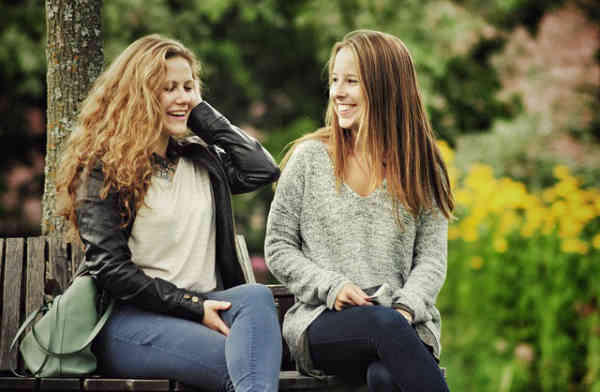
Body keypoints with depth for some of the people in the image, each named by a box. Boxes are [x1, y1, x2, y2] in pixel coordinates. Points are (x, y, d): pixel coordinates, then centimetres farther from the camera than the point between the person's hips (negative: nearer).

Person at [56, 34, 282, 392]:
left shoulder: (201, 161, 20)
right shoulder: (101, 168, 3)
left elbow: (263, 170, 2)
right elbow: (110, 267, -6)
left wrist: (200, 112, 10)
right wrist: (194, 306, -12)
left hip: (203, 306, 5)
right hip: (130, 317, -5)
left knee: (256, 297, -32)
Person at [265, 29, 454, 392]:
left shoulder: (420, 168, 11)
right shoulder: (309, 157, 8)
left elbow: (432, 257, 6)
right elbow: (278, 248, 9)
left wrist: (406, 308, -13)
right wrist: (331, 287, -8)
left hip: (404, 323, 1)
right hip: (323, 322, -1)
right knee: (385, 325, -37)